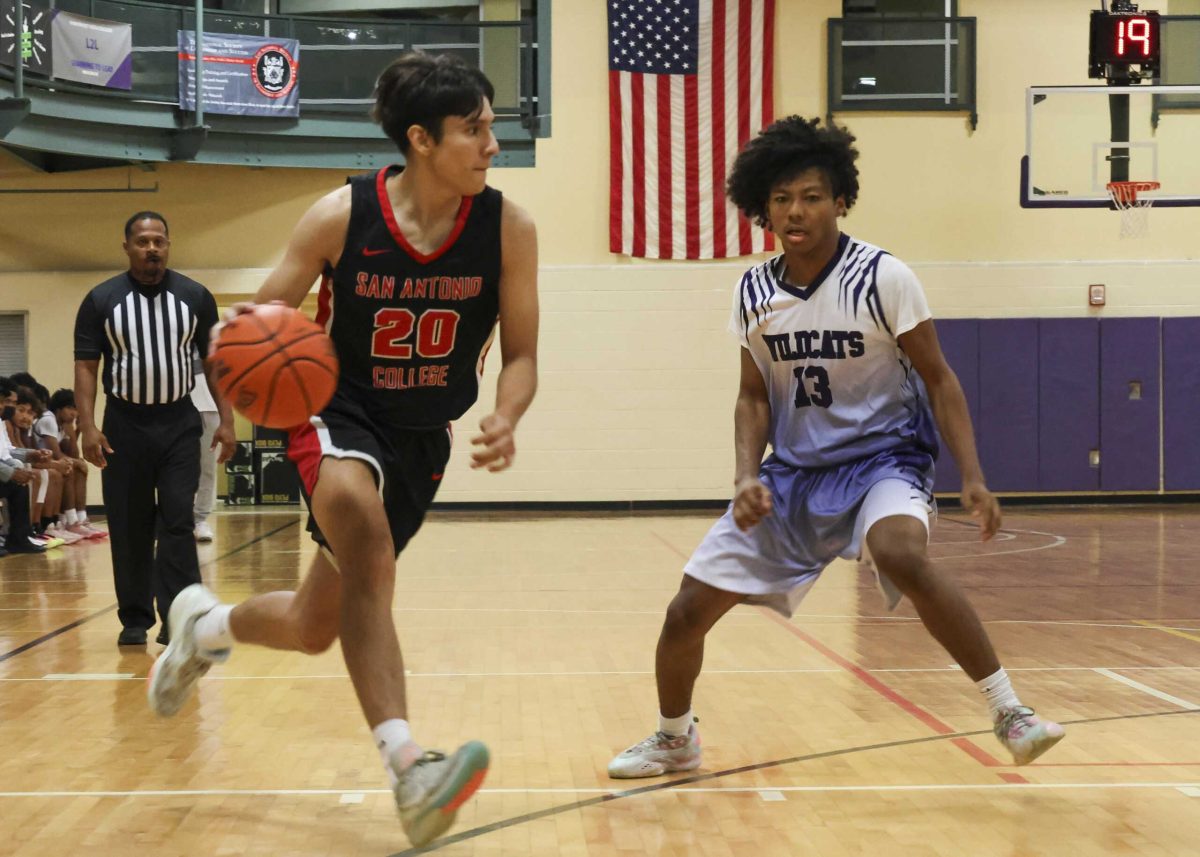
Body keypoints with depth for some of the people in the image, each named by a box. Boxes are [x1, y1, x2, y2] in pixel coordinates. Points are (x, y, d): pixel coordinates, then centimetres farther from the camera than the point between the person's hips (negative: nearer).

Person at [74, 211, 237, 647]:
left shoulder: (195, 296, 2)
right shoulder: (101, 300, -1)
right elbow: (86, 366, -1)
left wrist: (226, 420, -2)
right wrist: (88, 427, -11)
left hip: (179, 423, 0)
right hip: (125, 425, 0)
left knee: (178, 523, -6)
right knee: (129, 528, 5)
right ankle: (135, 619, 16)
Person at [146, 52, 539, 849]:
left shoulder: (508, 227, -12)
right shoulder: (341, 216, -16)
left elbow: (521, 352, -4)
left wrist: (506, 418, -26)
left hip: (423, 439, 4)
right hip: (339, 413, -3)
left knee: (315, 625, 11)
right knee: (367, 544, -37)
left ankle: (206, 623, 45)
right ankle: (408, 767, -39)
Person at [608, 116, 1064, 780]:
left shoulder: (883, 278, -13)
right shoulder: (753, 293, -1)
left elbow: (937, 377, -8)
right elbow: (754, 397, 7)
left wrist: (972, 475, -16)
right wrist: (747, 476, -10)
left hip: (882, 457, -4)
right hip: (794, 469, 5)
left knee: (901, 554, -39)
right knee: (688, 611, 0)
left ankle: (1008, 711, -24)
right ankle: (674, 738, 28)